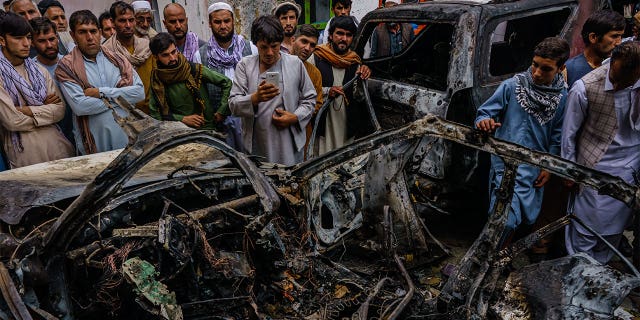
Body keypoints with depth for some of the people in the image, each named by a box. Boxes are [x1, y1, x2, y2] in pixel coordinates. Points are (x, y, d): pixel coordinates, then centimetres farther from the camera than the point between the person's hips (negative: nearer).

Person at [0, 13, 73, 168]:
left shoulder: (39, 71, 12)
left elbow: (60, 110, 1)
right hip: (24, 153, -4)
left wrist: (27, 110, -10)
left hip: (58, 146, 5)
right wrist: (44, 108, -1)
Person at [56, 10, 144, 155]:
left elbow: (140, 92, -6)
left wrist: (102, 93, -13)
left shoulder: (116, 58, 7)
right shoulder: (66, 66, -2)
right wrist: (120, 97, -9)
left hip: (129, 138, 3)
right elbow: (79, 106, -16)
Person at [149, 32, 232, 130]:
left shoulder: (195, 70, -5)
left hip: (207, 127, -2)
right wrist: (183, 119, -7)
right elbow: (155, 113, 5)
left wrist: (220, 113, -1)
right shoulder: (156, 79, 2)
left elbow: (227, 83, 2)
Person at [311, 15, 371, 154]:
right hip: (323, 121, -4)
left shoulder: (355, 62, 11)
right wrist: (327, 91, -20)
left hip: (348, 124, 4)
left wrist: (362, 79, -11)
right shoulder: (316, 58, -2)